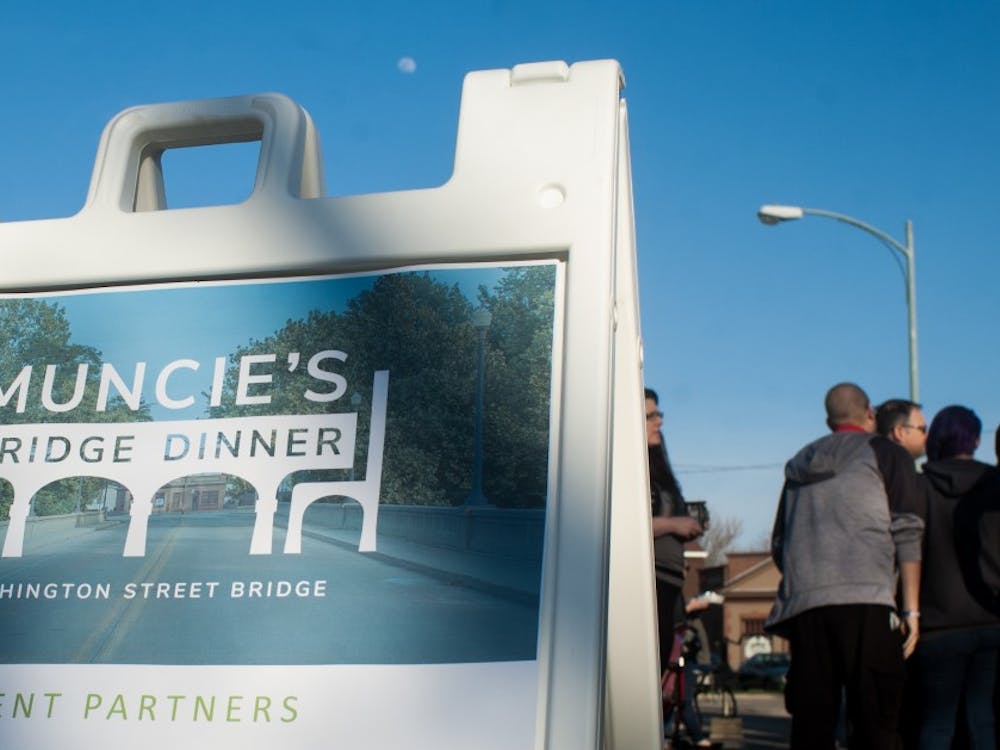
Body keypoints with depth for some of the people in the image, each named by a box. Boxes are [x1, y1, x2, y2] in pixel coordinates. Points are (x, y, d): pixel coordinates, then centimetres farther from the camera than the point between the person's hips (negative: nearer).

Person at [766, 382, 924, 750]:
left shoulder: (799, 465, 24)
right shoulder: (885, 453, 9)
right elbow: (906, 531, -1)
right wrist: (911, 608, -1)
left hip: (802, 603, 5)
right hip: (865, 601, -4)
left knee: (810, 720, 6)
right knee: (873, 717, -3)